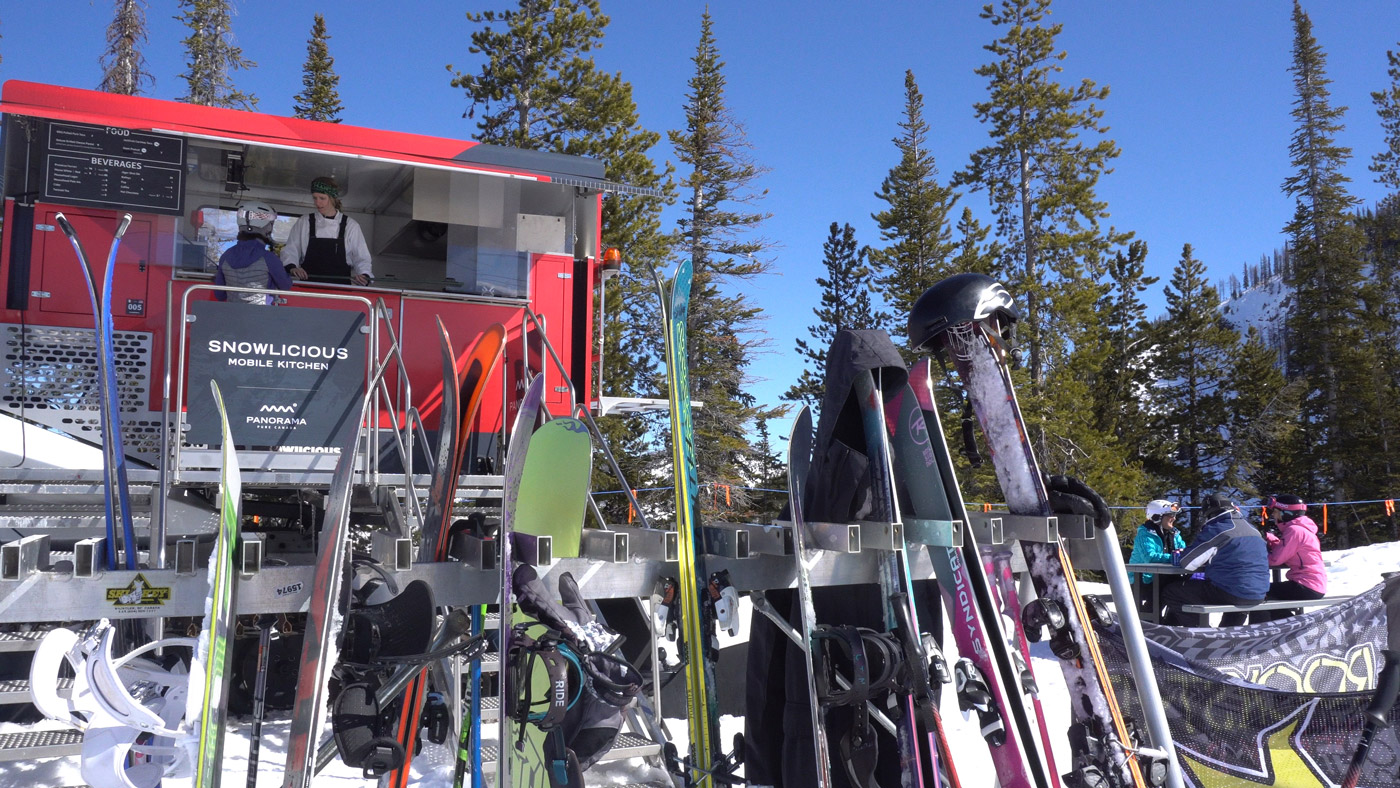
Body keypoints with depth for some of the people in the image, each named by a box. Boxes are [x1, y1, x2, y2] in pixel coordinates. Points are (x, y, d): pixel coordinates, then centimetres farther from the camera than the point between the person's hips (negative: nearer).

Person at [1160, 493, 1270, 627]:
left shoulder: (1215, 531, -11)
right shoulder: (1253, 530, 13)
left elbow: (1186, 562, -10)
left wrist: (1177, 556, 11)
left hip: (1229, 594, -8)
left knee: (1170, 593, 1)